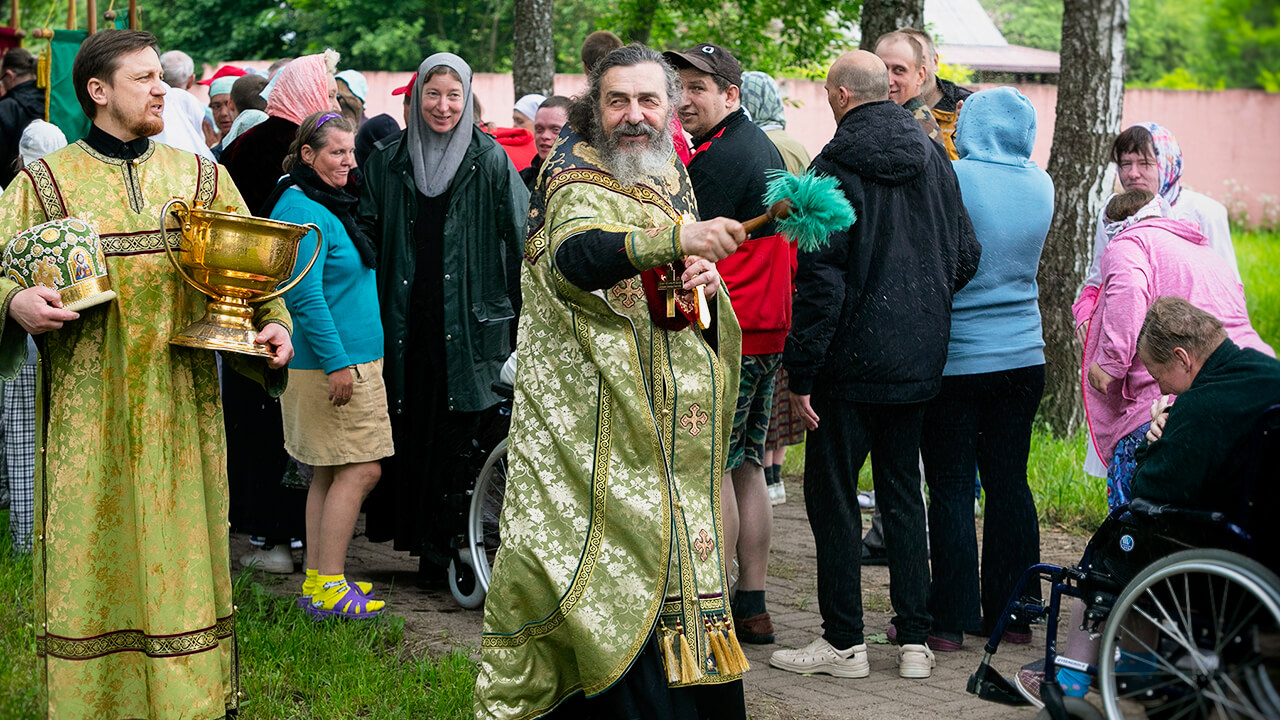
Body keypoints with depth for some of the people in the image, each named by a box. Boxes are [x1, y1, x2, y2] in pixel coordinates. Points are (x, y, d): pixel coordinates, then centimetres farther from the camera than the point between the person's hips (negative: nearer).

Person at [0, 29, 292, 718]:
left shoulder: (202, 178, 11)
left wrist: (273, 325, -7)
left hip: (179, 408, 2)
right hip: (86, 410, -2)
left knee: (180, 552, 4)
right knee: (91, 554, 1)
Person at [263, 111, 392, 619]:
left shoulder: (329, 205, 17)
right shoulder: (303, 210, -15)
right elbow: (305, 296, -21)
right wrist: (336, 362, -22)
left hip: (347, 361, 10)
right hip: (330, 362, -10)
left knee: (332, 473, 12)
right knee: (361, 470, -10)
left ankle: (317, 579, 18)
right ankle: (328, 585, -6)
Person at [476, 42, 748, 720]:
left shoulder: (671, 180, 14)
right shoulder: (579, 184, -11)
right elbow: (574, 257, -34)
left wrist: (706, 278, -1)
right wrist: (674, 240, -48)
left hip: (670, 424, 7)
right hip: (602, 420, -7)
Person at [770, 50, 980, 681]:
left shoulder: (835, 167, -12)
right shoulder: (935, 160, 6)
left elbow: (820, 278, -16)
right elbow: (965, 256, 12)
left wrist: (802, 373, -12)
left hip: (852, 357, -6)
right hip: (919, 359, 6)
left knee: (831, 494, 4)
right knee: (902, 493, 13)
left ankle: (844, 642, 7)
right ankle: (914, 640, 14)